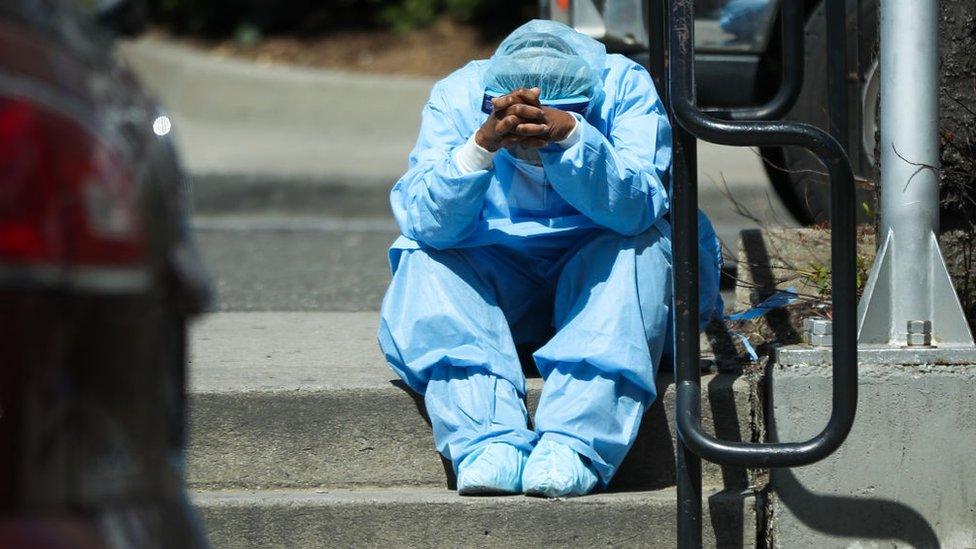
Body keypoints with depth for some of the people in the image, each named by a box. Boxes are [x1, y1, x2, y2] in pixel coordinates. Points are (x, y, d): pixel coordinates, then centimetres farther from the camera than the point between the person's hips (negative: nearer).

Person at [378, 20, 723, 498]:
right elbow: (424, 222, -27)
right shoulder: (458, 96, -15)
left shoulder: (625, 86, -17)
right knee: (425, 264, -26)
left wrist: (569, 137, -48)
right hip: (495, 284, 1)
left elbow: (635, 209, -32)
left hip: (597, 282, -1)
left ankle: (573, 442, -43)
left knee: (640, 250, -31)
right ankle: (486, 440, -43)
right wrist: (483, 145, -44)